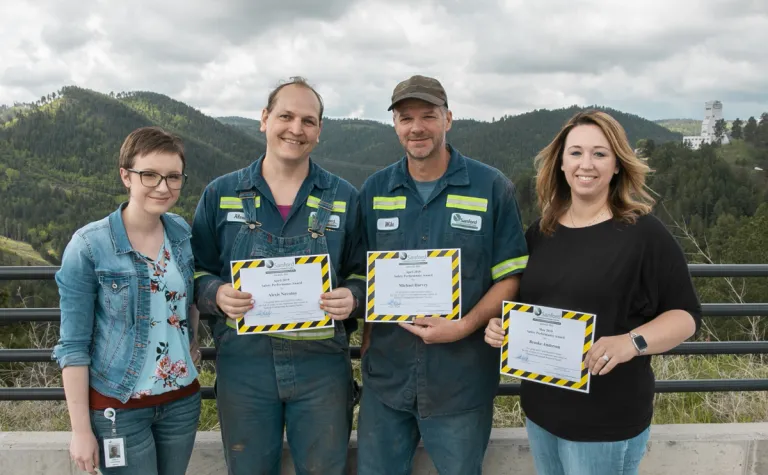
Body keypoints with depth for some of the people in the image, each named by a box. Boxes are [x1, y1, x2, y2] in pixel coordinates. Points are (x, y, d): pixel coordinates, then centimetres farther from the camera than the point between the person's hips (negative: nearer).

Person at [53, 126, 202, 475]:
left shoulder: (183, 232, -1)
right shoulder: (89, 246, -15)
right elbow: (73, 345, -12)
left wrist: (192, 345, 8)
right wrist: (81, 428, -12)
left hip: (183, 398, 5)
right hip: (119, 406, -4)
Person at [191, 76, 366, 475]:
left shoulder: (343, 198, 3)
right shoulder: (220, 194, 3)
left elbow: (362, 272, 7)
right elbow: (196, 271, 5)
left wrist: (351, 296, -15)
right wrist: (217, 294, -16)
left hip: (321, 363, 0)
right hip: (243, 363, 0)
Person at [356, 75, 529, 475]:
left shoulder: (493, 188, -6)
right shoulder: (374, 190, 3)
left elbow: (510, 276, -6)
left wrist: (464, 326, -19)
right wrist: (366, 338, -1)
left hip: (461, 381, -2)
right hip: (384, 377, 3)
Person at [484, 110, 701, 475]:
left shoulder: (644, 233, -10)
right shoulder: (540, 232, 6)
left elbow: (686, 314, -8)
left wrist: (632, 342, -24)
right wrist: (500, 324, -4)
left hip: (607, 420, -5)